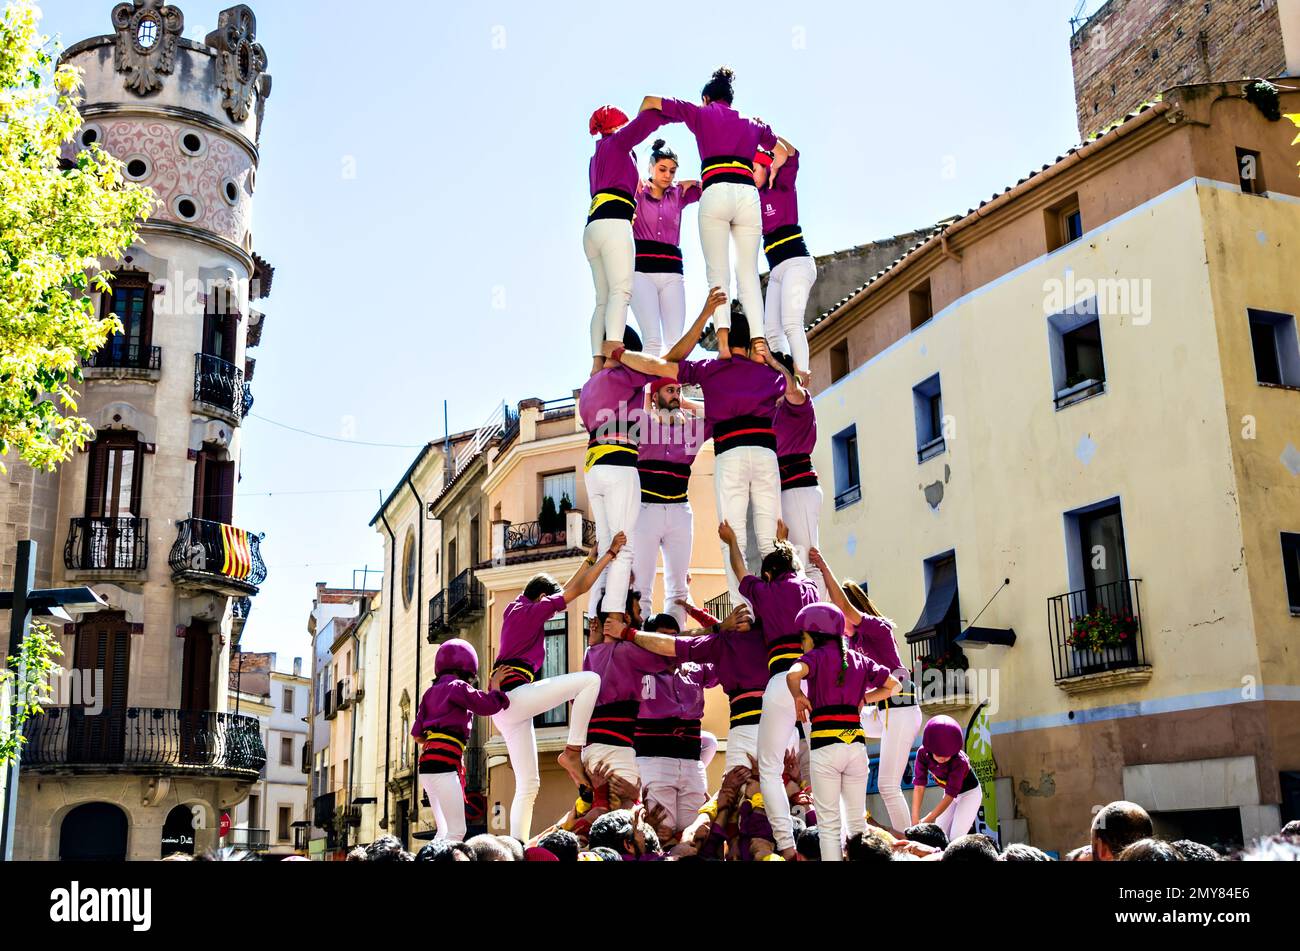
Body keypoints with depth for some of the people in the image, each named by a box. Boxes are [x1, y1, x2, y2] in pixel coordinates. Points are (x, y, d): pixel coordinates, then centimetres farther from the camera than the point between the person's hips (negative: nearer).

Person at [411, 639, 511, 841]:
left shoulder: (431, 691, 21)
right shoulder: (458, 686, -1)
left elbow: (417, 733, 15)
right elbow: (487, 706, -8)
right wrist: (496, 685, 8)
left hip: (427, 763, 9)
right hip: (444, 762, -8)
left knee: (445, 831, 13)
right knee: (457, 831, -10)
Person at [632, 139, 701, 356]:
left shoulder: (678, 195, 15)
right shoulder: (636, 191, 9)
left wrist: (693, 183, 6)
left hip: (672, 273, 3)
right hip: (641, 270, -3)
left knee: (676, 343, -8)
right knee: (653, 340, -16)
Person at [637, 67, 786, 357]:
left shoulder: (702, 113, 19)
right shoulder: (753, 124, 28)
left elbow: (650, 101, 19)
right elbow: (784, 152, 43)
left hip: (715, 193, -2)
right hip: (748, 195, 3)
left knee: (718, 274, -5)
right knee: (749, 275, 2)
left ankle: (723, 339, -25)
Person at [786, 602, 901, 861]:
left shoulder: (817, 656, -1)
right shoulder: (859, 659, 14)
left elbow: (793, 675, -22)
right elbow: (894, 686, 19)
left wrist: (798, 697, -5)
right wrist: (862, 699, 17)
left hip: (825, 746, -4)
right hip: (856, 744, 5)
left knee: (828, 824, 1)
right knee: (857, 821, 14)